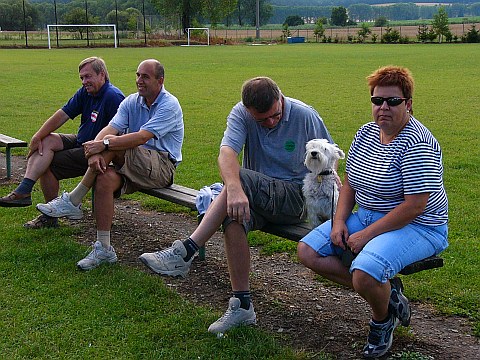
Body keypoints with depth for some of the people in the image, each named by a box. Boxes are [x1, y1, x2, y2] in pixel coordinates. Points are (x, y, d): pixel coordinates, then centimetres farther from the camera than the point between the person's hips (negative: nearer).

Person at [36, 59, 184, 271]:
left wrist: (104, 144, -29)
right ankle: (103, 249, -22)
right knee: (104, 179, -27)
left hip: (162, 167, -6)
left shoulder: (169, 105, -11)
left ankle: (73, 201, -18)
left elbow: (142, 137, -25)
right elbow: (110, 129, -6)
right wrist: (94, 153, -26)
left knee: (112, 144, -27)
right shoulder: (131, 102, 9)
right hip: (135, 167, 6)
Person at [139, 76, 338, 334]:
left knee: (240, 178, -31)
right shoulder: (241, 114, -7)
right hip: (254, 198, 3)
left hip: (294, 198, -3)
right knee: (233, 217, -33)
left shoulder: (305, 115, -6)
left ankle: (185, 252, -35)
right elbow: (226, 153, -25)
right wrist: (234, 190, -44)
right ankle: (242, 305, -24)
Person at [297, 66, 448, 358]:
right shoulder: (366, 133, 6)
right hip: (368, 216, 9)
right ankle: (386, 291, 1)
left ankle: (382, 319, 3)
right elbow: (350, 183, 13)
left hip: (417, 227, -8)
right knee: (308, 251, -4)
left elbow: (415, 206, -24)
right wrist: (340, 221, -4)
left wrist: (367, 235, -22)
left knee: (365, 274, -34)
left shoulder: (417, 144, -19)